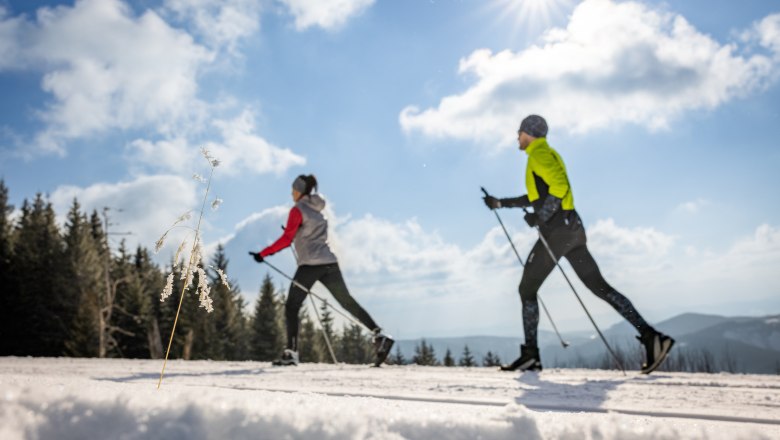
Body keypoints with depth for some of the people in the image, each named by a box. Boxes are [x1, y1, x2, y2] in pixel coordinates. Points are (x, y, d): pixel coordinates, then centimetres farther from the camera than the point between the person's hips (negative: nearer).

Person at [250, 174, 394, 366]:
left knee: (291, 307, 2)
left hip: (310, 265, -7)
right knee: (348, 302, 10)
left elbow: (286, 239, -9)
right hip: (330, 263, 7)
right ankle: (379, 335, 1)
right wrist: (295, 234, 29)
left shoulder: (297, 210, -2)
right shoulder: (317, 210, 20)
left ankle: (291, 352, -6)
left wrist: (263, 253, -3)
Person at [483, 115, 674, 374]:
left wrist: (540, 217, -18)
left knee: (527, 290, 0)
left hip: (556, 229, -9)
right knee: (599, 286, 5)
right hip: (572, 229, 9)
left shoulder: (539, 153, -5)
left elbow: (559, 186, -21)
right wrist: (501, 203, 34)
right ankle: (649, 336, -3)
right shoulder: (547, 154, 26)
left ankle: (530, 355, 2)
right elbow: (537, 196, 34)